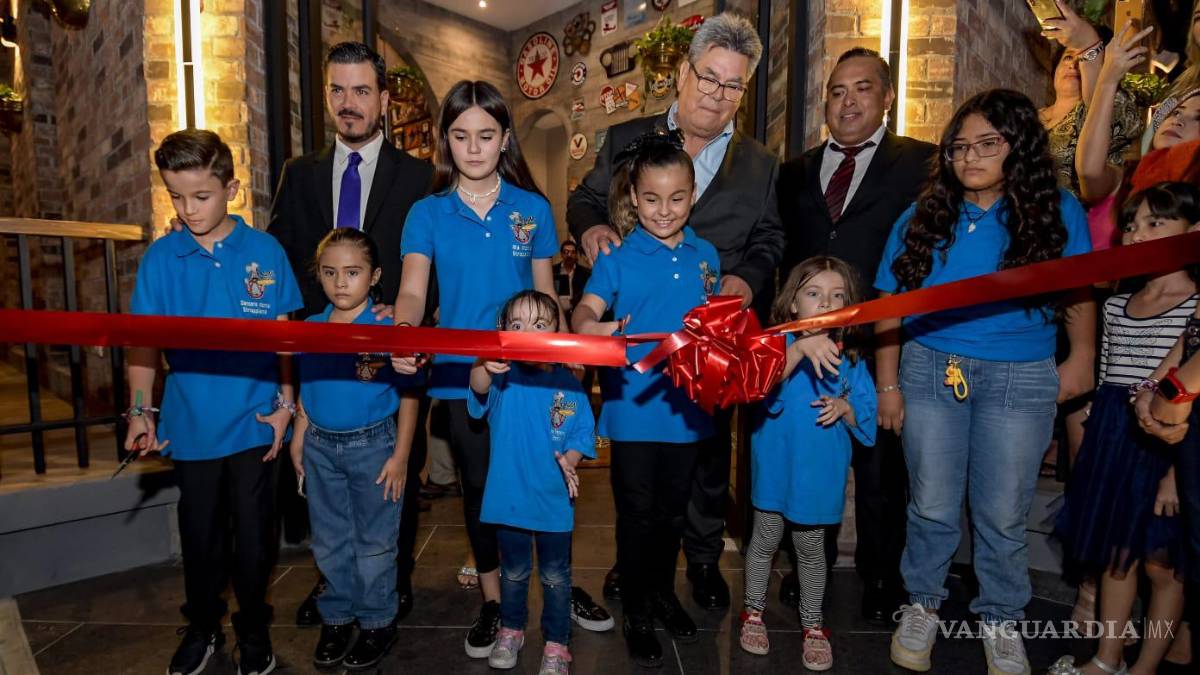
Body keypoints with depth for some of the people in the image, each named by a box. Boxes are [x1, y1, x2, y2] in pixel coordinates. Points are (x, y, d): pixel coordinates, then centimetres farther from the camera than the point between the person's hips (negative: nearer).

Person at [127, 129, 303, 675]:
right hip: (190, 422, 2)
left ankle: (253, 631, 31)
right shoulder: (160, 257, -2)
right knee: (199, 532, 16)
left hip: (254, 420, -1)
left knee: (252, 533, 9)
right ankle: (202, 627, 38)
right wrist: (140, 410, -10)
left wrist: (285, 403, -5)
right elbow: (142, 341, -1)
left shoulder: (265, 252, -5)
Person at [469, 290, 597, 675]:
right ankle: (510, 630, 45)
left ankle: (557, 643, 34)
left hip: (554, 500, 0)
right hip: (509, 497, 0)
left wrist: (569, 460, -24)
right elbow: (479, 390, -33)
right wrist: (484, 367, -55)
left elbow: (583, 434, -4)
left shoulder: (568, 384, -8)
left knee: (555, 576, 16)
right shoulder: (501, 378, -10)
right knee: (513, 572, 22)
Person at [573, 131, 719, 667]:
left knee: (672, 511, 20)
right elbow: (588, 307, -20)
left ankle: (664, 594, 42)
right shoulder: (618, 258, -6)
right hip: (633, 406, -3)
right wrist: (588, 326, -43)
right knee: (636, 513, 8)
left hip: (686, 406, 4)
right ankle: (637, 614, 27)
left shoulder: (706, 255, 5)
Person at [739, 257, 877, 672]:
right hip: (775, 464, -2)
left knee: (811, 549, 16)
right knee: (766, 541, 15)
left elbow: (866, 416, 4)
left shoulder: (849, 357, -1)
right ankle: (753, 612, 36)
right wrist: (801, 349, -42)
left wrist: (844, 408, -17)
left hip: (820, 470, 2)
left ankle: (813, 625, 35)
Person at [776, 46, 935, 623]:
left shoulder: (922, 165, 0)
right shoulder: (795, 173, 12)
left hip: (881, 349, -3)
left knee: (881, 473, 11)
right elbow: (784, 255, 9)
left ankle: (880, 581, 32)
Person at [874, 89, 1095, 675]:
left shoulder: (1057, 213, -1)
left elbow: (1079, 293, 10)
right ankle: (922, 604, 31)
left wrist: (1081, 359, 5)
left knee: (1002, 514, 9)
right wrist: (887, 385, -3)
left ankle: (1001, 618, 32)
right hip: (929, 371, 1)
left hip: (1021, 380, 0)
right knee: (931, 506, 10)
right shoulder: (922, 218, -1)